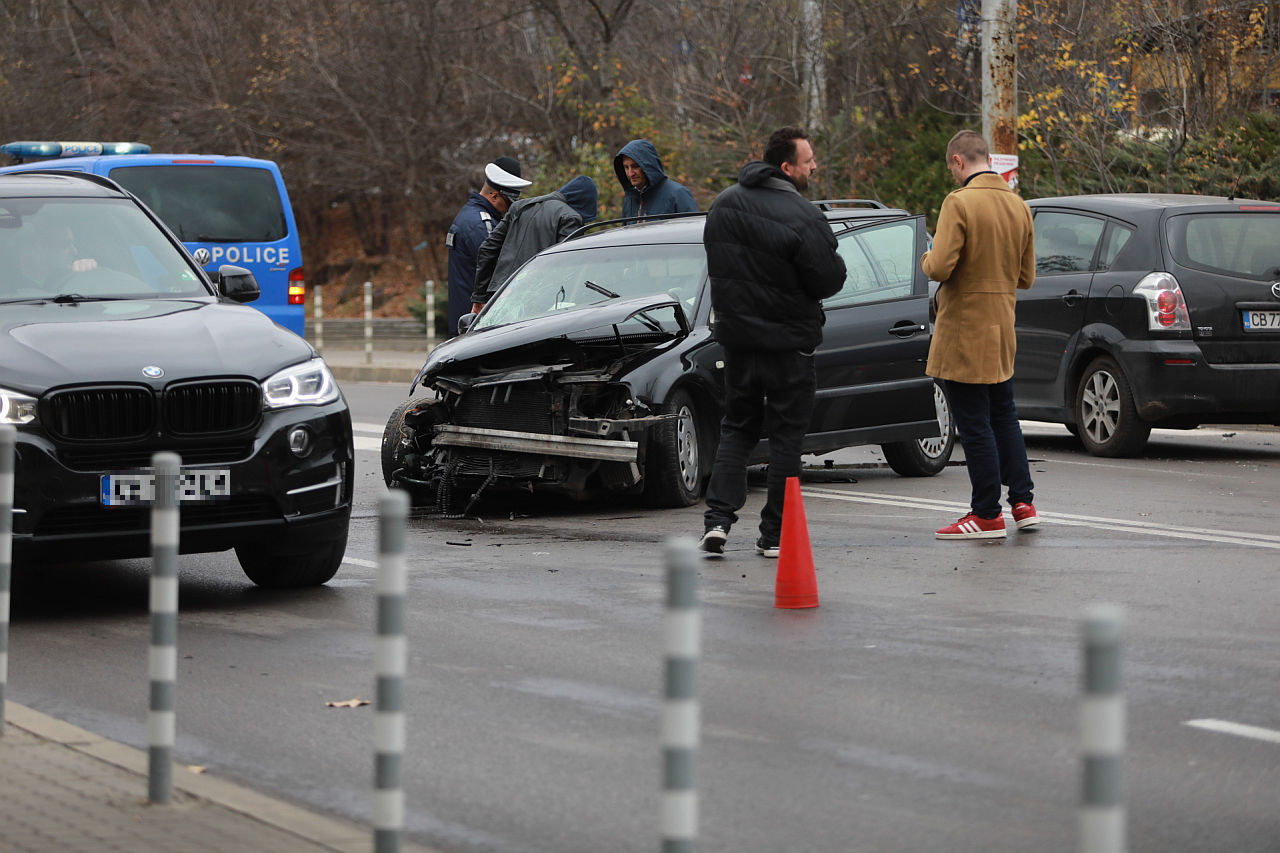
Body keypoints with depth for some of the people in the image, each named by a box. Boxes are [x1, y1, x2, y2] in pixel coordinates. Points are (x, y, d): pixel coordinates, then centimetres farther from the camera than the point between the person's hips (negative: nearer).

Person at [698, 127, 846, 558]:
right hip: (787, 340, -5)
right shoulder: (802, 218, -19)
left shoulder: (724, 204, 4)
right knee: (786, 435, 4)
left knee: (736, 428, 14)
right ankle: (775, 534, 5)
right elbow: (828, 281, -16)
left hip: (736, 335, 5)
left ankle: (717, 518, 0)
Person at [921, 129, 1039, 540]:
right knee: (1003, 415, 19)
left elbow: (940, 267, -23)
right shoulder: (1019, 206, 7)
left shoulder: (959, 203, -16)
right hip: (1002, 330, 7)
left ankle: (987, 514, 3)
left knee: (974, 424, -1)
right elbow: (1026, 277, 10)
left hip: (963, 332, -7)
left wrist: (927, 258, -1)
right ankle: (1022, 502, 18)